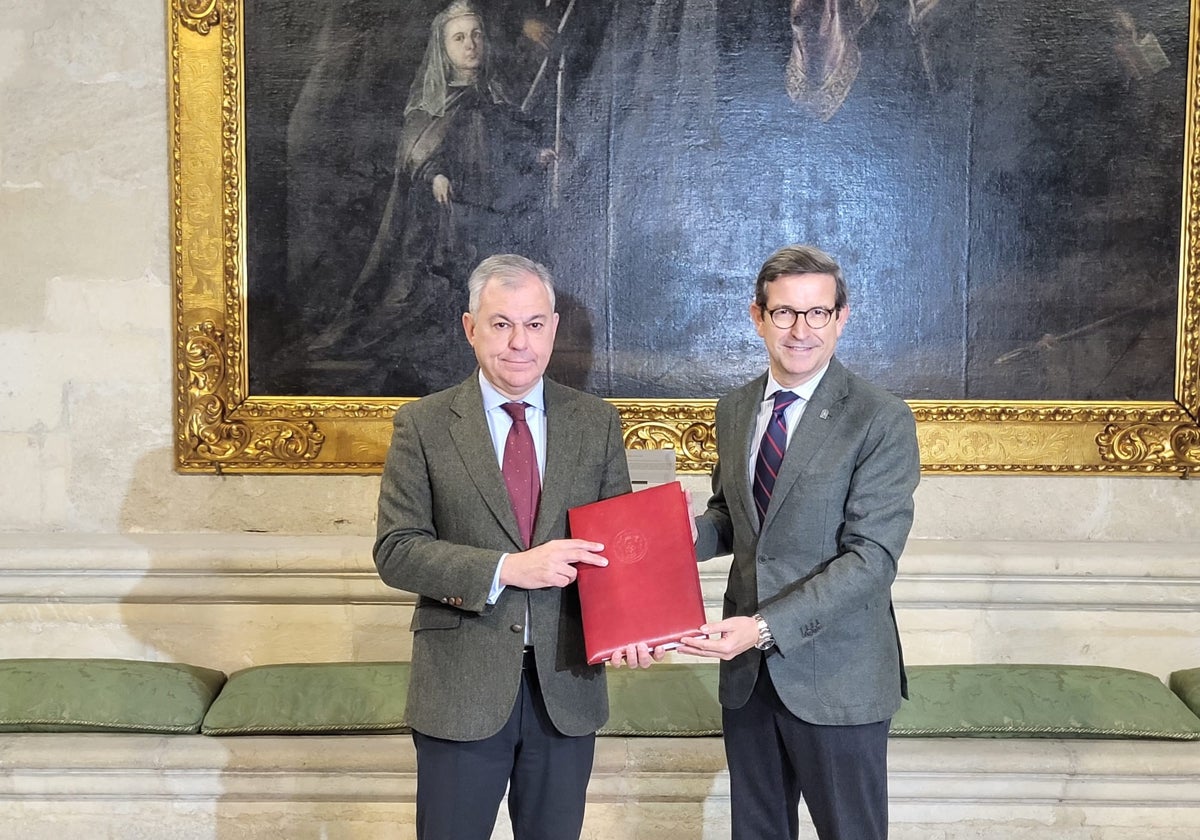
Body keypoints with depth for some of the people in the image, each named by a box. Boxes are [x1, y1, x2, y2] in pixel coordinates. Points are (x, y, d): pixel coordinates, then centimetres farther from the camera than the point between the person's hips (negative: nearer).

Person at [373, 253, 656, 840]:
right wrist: (507, 568, -21)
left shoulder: (596, 423, 4)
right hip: (461, 687, -2)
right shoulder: (424, 426, -3)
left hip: (568, 684, 2)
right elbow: (396, 551, -8)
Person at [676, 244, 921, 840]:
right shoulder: (734, 409, 7)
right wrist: (691, 534, -5)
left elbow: (872, 557, -19)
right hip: (747, 673, 6)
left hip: (836, 679, -5)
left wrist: (767, 627, -27)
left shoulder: (882, 421, -13)